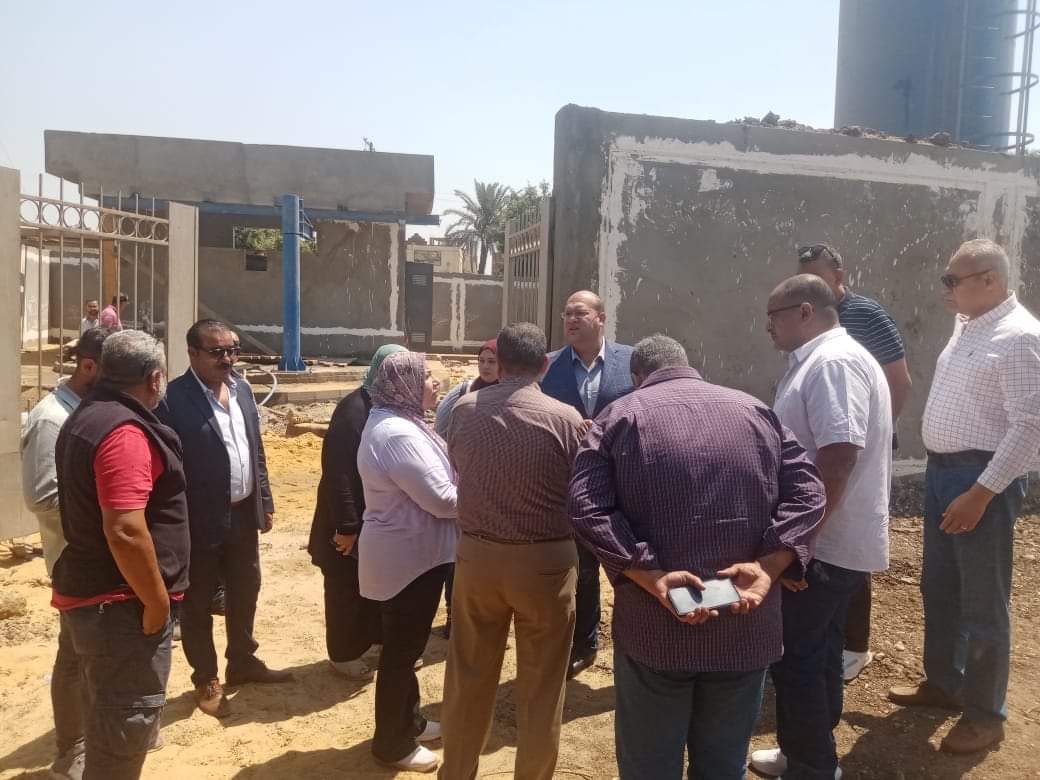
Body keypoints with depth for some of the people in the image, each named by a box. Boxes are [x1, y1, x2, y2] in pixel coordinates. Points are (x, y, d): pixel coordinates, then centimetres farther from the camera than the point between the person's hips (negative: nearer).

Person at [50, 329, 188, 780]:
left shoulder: (86, 417, 10)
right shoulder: (125, 432, -23)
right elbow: (125, 531, -30)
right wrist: (157, 602, -20)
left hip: (90, 593, 10)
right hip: (121, 605, -10)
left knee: (107, 717, 24)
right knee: (125, 723, 4)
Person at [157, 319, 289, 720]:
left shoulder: (241, 387, 4)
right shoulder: (173, 398, -18)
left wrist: (264, 501, 12)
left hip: (243, 514, 7)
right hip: (199, 521, -7)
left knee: (245, 593, 21)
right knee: (197, 605, 12)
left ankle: (243, 663, 41)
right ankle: (206, 681, 30)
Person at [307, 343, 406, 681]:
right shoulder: (354, 409, -23)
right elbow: (338, 472, -25)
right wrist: (346, 526, -23)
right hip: (352, 520, -7)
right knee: (348, 589, 10)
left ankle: (380, 639, 38)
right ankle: (344, 653, 27)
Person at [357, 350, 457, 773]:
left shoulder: (391, 422, 9)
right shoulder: (398, 434, -27)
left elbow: (426, 483, 13)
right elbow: (441, 499, -26)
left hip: (406, 551, 11)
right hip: (409, 557, -11)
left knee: (404, 644, 23)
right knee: (402, 648, 6)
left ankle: (408, 721, 40)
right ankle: (392, 743, 23)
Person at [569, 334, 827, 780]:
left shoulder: (620, 417, 0)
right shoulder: (757, 412, 8)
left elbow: (587, 508, -14)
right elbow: (807, 493, -3)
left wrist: (653, 578, -19)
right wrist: (767, 567, -13)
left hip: (654, 629, -2)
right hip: (745, 630, 3)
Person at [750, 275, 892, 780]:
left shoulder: (833, 362, -19)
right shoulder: (820, 361, 14)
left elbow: (839, 456, -28)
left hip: (824, 545, -10)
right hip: (831, 542, 10)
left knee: (794, 658, 1)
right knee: (815, 654, 19)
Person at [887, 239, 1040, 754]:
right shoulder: (966, 327, 10)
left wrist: (981, 492, -23)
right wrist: (944, 471, 17)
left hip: (983, 478, -9)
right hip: (941, 469, 9)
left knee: (983, 602, 4)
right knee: (938, 588, 19)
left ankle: (985, 714, 20)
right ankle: (943, 682, 36)